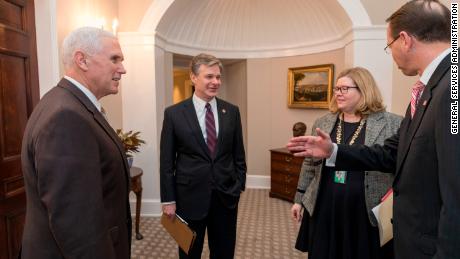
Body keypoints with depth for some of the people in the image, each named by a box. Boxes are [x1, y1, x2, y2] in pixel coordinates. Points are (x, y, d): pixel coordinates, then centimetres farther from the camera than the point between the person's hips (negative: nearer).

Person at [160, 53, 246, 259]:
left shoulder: (232, 111, 1)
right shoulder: (174, 113, -6)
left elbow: (238, 155, 6)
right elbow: (166, 161, -4)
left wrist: (239, 188, 5)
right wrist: (168, 199, -4)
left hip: (226, 197, 2)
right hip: (189, 198, -2)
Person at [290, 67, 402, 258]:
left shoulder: (392, 124, -5)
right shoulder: (323, 123, 5)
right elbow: (310, 165, 11)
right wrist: (299, 199, 12)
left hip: (367, 214, -2)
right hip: (324, 211, 3)